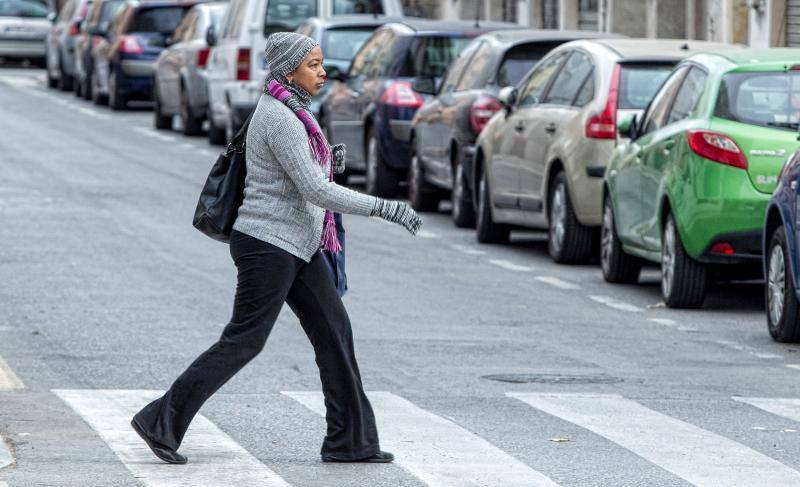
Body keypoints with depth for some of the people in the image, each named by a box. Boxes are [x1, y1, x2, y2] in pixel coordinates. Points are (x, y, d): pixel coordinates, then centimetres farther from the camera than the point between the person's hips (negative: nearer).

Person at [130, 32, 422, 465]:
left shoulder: (289, 112, 13)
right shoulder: (280, 119, -19)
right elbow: (315, 191, -23)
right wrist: (384, 208, -23)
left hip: (298, 247, 10)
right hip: (269, 245, -10)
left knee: (334, 331, 5)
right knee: (243, 341, -4)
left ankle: (351, 440, 8)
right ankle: (161, 422, 4)